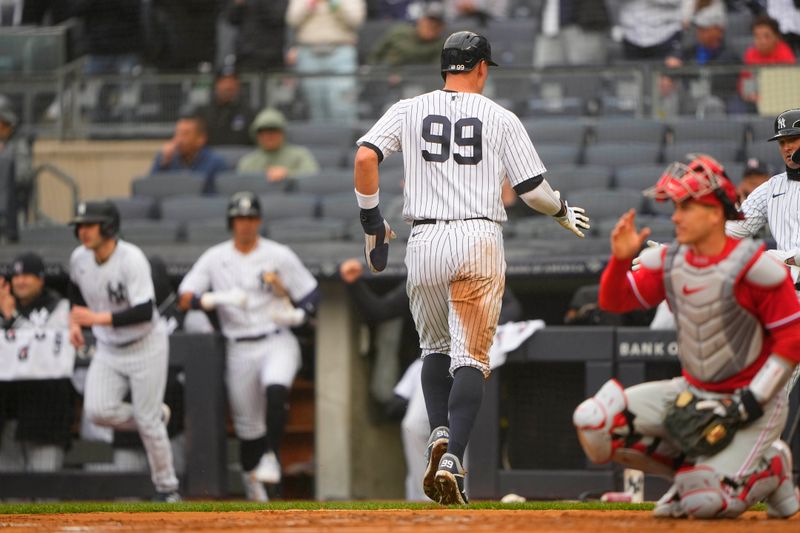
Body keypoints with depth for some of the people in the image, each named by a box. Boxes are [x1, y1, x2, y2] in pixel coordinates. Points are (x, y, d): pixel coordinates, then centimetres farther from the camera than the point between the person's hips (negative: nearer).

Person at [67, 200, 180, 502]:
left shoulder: (131, 259, -24)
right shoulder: (79, 259, -4)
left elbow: (144, 313, -30)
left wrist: (97, 318, -33)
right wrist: (74, 322, 1)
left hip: (145, 346, -6)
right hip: (108, 350, 6)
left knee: (148, 421, -4)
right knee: (97, 410, -14)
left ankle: (166, 488, 14)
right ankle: (156, 416, 15)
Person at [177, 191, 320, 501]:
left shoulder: (279, 255, 2)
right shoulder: (215, 258, 5)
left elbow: (311, 295, 5)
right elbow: (185, 298, -5)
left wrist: (297, 315, -16)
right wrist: (218, 298, -23)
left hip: (278, 342, -2)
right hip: (239, 349, 2)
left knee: (276, 391, -32)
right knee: (247, 422, 4)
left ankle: (271, 457, -24)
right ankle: (250, 476, 24)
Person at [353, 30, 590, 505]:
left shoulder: (410, 111, 8)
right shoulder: (501, 119, 5)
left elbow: (365, 156, -6)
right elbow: (533, 190, 3)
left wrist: (373, 223, 4)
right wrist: (564, 212, 24)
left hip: (425, 243, 2)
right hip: (479, 241, -2)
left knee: (435, 348, 22)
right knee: (470, 358, -1)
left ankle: (439, 434, -1)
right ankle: (453, 458, -20)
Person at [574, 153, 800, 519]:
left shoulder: (752, 266, -19)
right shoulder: (670, 261, 0)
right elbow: (613, 300, 6)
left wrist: (750, 403, -19)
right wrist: (620, 259, -16)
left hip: (750, 398, -6)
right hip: (692, 393, 6)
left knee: (706, 502, -25)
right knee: (593, 420, -11)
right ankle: (690, 470, 7)